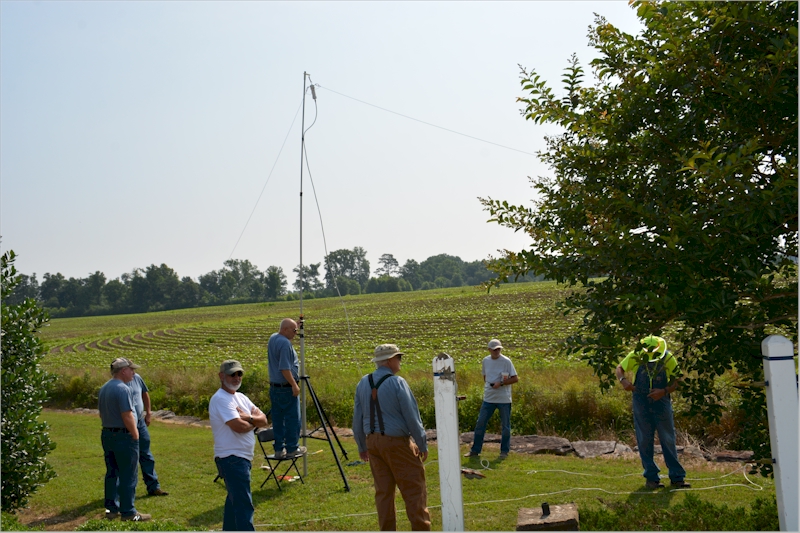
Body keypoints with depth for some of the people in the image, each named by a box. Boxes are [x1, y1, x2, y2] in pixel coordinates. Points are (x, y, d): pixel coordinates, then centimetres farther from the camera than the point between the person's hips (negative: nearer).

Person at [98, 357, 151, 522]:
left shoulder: (103, 389, 11)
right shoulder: (123, 389, -18)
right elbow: (127, 417, -21)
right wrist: (135, 435, -11)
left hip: (107, 434, 9)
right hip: (124, 436, -9)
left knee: (112, 473, 15)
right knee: (128, 476, -1)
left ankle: (111, 508, 21)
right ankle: (128, 512, 3)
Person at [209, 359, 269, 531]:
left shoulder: (240, 397, 14)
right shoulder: (220, 399, -14)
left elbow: (263, 420, 7)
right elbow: (239, 426, -24)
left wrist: (248, 417, -13)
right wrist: (253, 422, -3)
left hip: (243, 458, 10)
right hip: (231, 458, -10)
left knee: (235, 500, 19)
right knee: (244, 505, -14)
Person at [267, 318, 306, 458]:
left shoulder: (272, 338, 10)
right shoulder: (285, 343, -19)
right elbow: (285, 368, -23)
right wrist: (294, 385, -18)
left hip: (274, 387, 9)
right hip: (286, 387, -9)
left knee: (277, 419, 11)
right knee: (292, 419, 1)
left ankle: (279, 449, 15)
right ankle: (292, 448, 6)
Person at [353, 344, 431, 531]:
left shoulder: (363, 383, 5)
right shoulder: (397, 383, -14)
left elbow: (357, 418, 11)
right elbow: (412, 417, -12)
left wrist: (362, 446, 20)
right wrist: (423, 445, -2)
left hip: (373, 441, 6)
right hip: (397, 442, -6)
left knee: (383, 490, 13)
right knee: (414, 488, 2)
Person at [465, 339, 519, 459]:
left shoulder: (506, 361, -8)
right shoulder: (485, 361, 5)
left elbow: (515, 378, -9)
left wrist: (501, 383, -18)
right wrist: (486, 386, 6)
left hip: (504, 399, -4)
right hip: (488, 398, 4)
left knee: (505, 425, 6)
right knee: (480, 423, 3)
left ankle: (504, 451, 19)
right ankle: (475, 450, 12)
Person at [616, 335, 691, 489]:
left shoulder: (668, 359, -11)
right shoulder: (635, 356, -11)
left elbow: (675, 382, -2)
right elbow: (619, 369, 3)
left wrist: (664, 391, -22)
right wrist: (623, 380, -18)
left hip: (661, 402, 0)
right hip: (641, 403, 0)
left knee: (668, 440, 3)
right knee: (645, 441, 3)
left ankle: (677, 478, 11)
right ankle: (651, 478, 11)